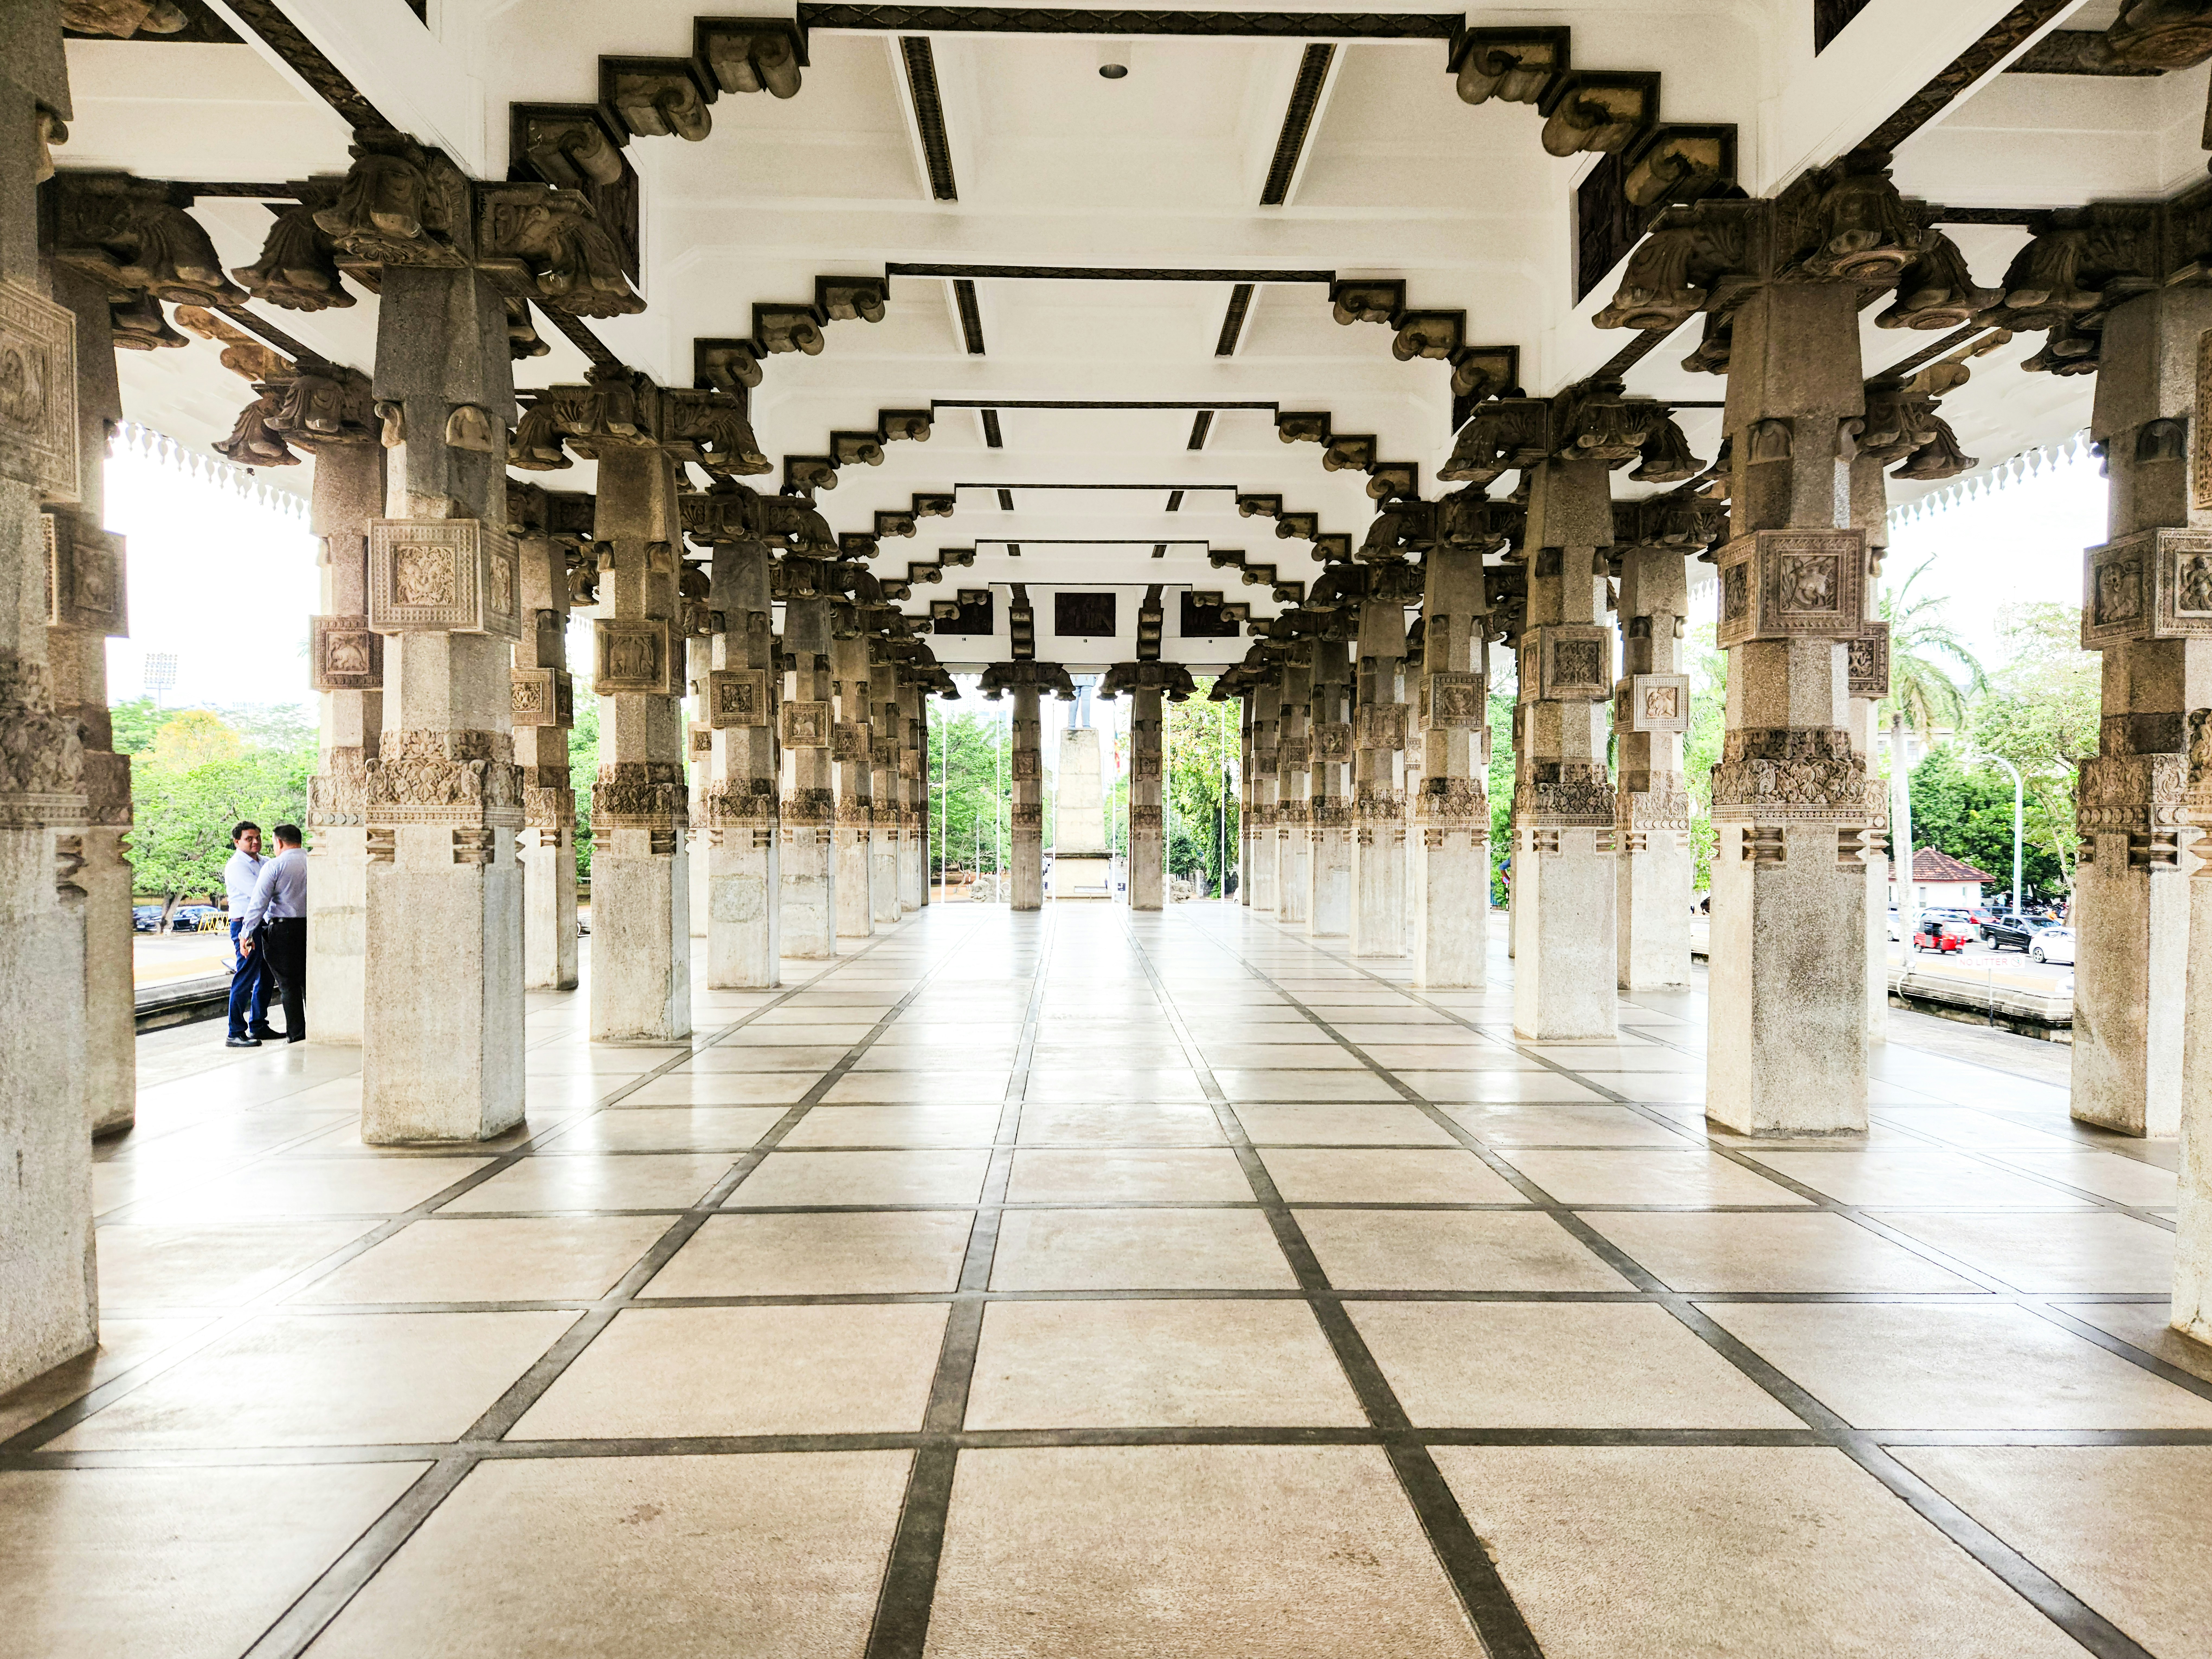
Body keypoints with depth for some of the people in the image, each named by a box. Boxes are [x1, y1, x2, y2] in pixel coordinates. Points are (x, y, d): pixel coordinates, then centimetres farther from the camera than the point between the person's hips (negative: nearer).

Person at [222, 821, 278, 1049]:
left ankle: (259, 1027, 25)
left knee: (265, 978, 14)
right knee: (245, 979, -10)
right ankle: (236, 1034, -7)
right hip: (245, 925, -9)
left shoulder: (264, 863, 16)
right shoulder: (236, 866, -9)